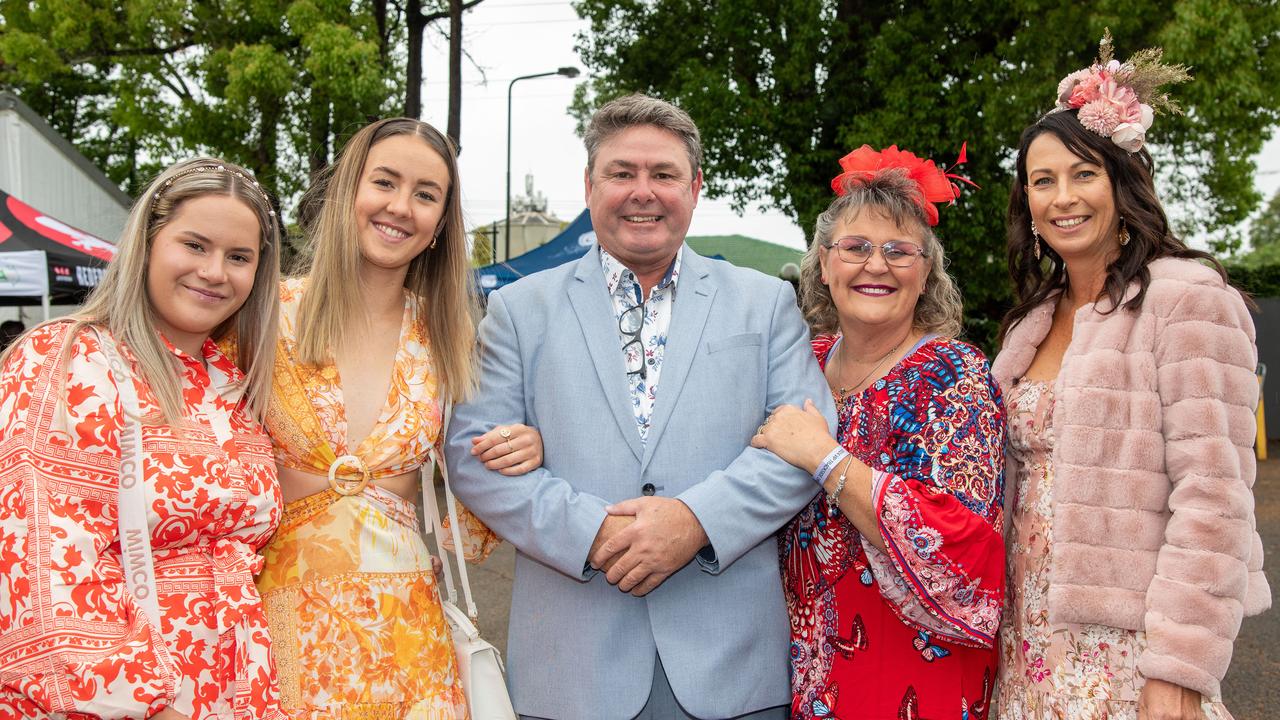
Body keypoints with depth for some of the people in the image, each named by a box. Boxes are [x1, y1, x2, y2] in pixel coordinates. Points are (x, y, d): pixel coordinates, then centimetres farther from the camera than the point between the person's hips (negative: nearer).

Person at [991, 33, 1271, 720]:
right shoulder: (1031, 319, 9)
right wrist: (1012, 625, 13)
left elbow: (1213, 501, -17)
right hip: (1032, 643, 6)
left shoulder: (1187, 298, -11)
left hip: (1127, 648, -6)